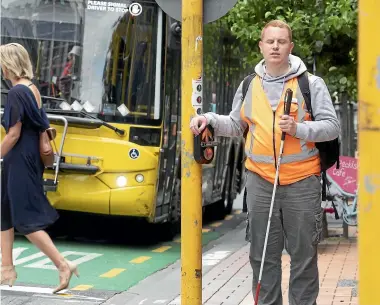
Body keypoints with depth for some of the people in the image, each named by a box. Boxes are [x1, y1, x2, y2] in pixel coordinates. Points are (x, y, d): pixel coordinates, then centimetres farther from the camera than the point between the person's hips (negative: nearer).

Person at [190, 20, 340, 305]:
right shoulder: (249, 86, 9)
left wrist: (299, 129, -19)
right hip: (260, 182, 3)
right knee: (263, 255, 9)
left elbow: (331, 127, -5)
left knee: (303, 255, 5)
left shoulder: (311, 83, -2)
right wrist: (210, 120, 1)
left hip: (301, 183, -3)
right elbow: (237, 126, 17)